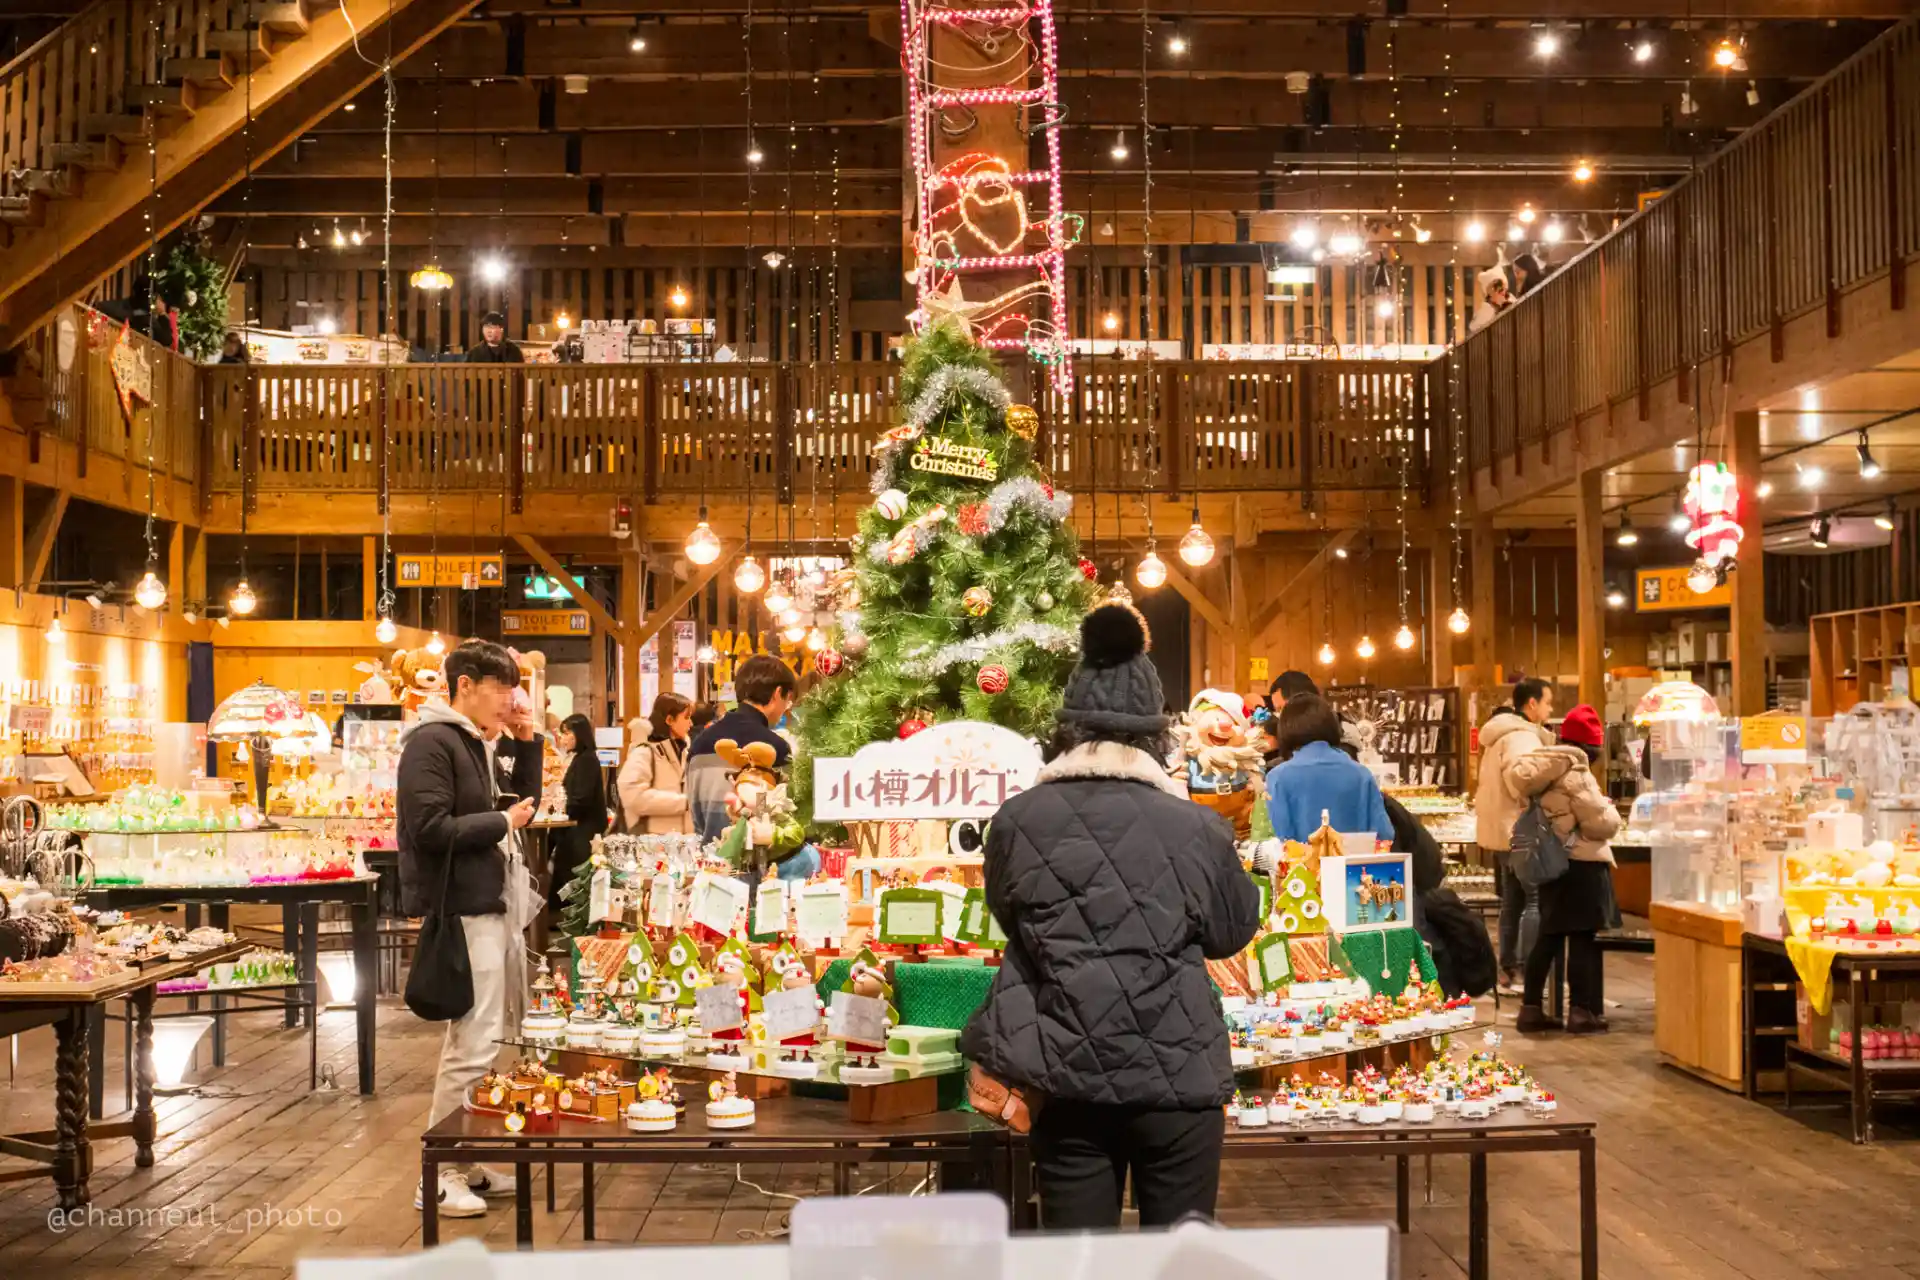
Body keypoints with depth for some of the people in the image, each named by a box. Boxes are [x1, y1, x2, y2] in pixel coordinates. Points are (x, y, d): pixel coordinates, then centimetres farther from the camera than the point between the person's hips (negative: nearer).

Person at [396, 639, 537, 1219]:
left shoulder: (472, 743, 16)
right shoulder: (430, 742, -13)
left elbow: (516, 804, 22)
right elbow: (430, 829, -23)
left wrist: (525, 745, 9)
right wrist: (503, 822, -13)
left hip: (493, 907, 10)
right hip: (463, 913, -10)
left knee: (490, 1040, 14)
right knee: (473, 1046, -9)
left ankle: (468, 1162, 24)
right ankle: (439, 1176, 1)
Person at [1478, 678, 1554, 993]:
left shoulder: (1500, 735, 18)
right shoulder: (1523, 737, -15)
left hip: (1500, 832, 10)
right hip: (1519, 833, -10)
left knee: (1512, 902, 13)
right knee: (1535, 901, -8)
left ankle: (1508, 972, 16)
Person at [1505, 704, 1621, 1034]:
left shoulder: (1545, 771, 8)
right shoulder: (1576, 775, -15)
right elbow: (1602, 824, -16)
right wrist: (1609, 808, 5)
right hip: (1583, 864, -8)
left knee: (1548, 936, 12)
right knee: (1584, 939, -1)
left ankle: (1531, 1009, 13)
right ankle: (1582, 1011, 1)